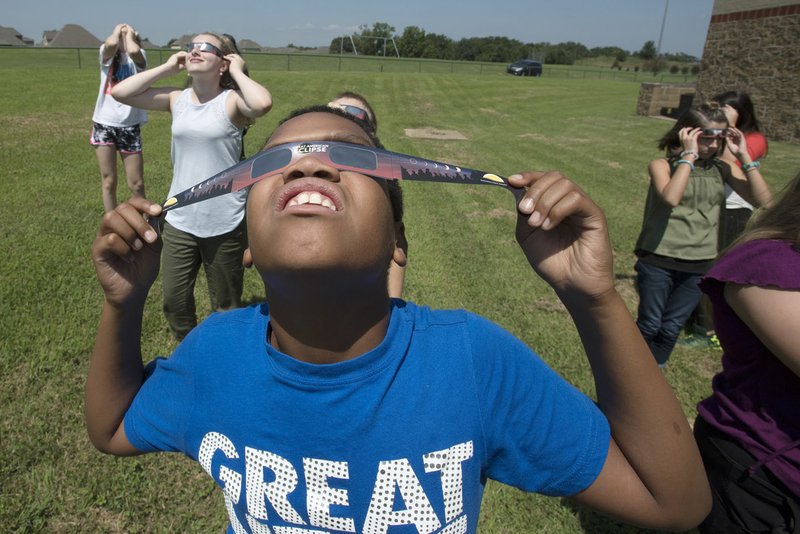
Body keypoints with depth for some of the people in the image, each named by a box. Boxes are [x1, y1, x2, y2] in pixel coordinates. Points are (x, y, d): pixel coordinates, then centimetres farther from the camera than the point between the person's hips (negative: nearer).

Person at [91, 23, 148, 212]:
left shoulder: (138, 56, 3)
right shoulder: (107, 54, 5)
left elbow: (133, 51, -22)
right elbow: (111, 44, -20)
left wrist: (130, 34, -3)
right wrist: (116, 30, 1)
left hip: (129, 126, -1)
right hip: (104, 124, 1)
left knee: (136, 184, 3)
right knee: (108, 182, 6)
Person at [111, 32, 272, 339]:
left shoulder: (232, 101, -10)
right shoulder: (177, 98, 3)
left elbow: (263, 103, -32)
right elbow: (120, 93, -1)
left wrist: (238, 72, -15)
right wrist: (167, 68, 0)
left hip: (225, 225, -4)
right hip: (179, 221, 5)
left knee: (225, 305, 14)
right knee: (174, 301, 14)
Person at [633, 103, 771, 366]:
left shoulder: (722, 169, 3)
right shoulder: (663, 165, -8)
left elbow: (763, 200, -7)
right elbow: (671, 198, -29)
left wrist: (744, 157, -10)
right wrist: (689, 155, -22)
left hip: (699, 266, 3)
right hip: (658, 261, -3)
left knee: (671, 329, 12)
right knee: (649, 325, 8)